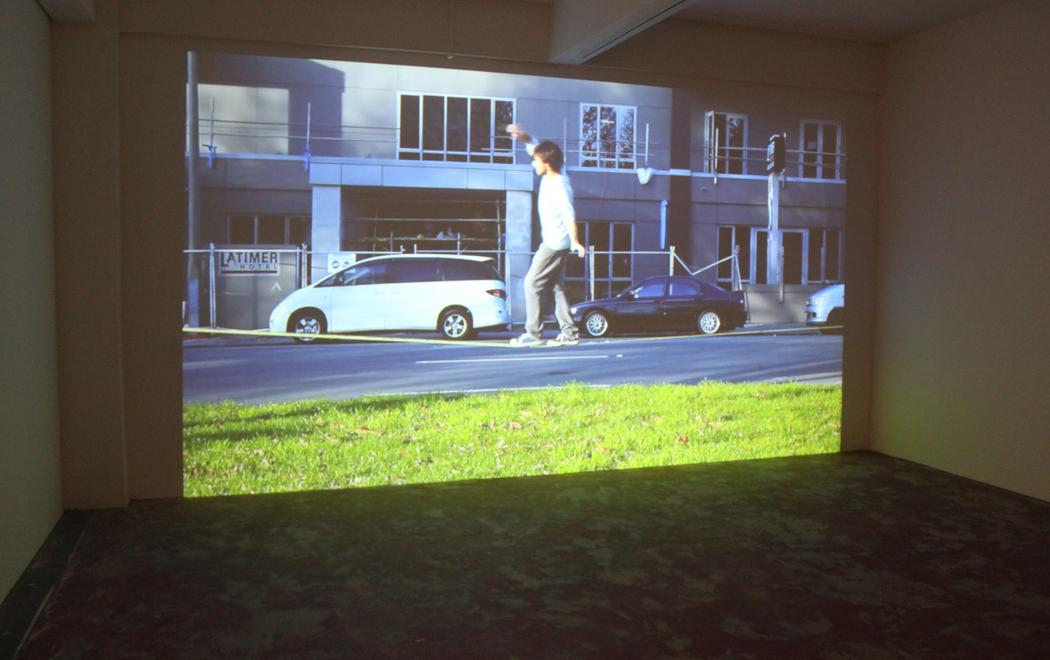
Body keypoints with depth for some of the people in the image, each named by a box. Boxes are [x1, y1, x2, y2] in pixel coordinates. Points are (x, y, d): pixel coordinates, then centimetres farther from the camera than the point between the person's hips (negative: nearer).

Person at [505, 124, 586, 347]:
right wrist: (526, 138, 2)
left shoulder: (559, 186, -20)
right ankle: (569, 332, 12)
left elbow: (569, 215, -30)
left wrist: (575, 241, -38)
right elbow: (536, 149, 19)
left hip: (555, 244, -10)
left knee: (532, 283, -7)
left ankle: (533, 333, -5)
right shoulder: (549, 177, 5)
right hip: (553, 243, 10)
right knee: (557, 287, 11)